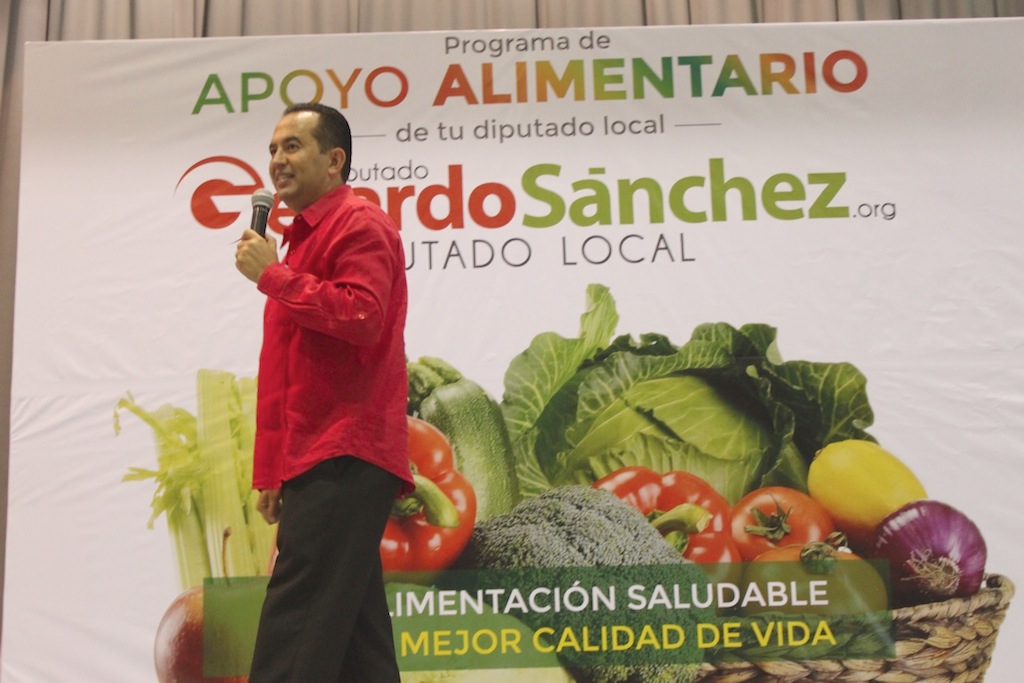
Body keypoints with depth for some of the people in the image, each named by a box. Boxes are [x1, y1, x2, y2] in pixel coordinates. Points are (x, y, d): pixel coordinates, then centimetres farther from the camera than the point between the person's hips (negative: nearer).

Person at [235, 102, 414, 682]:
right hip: (319, 461, 10)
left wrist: (273, 275, -10)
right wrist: (272, 470, 20)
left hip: (344, 459, -10)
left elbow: (363, 316, -21)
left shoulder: (360, 224, -2)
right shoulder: (305, 237, 25)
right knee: (352, 632, 10)